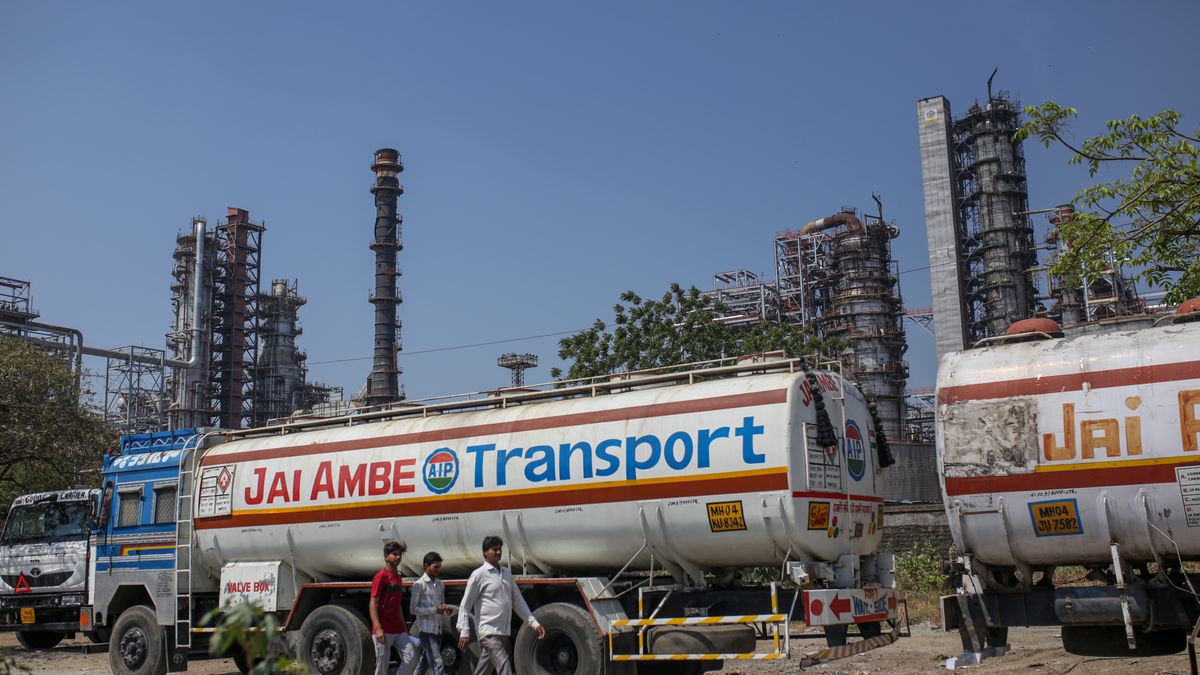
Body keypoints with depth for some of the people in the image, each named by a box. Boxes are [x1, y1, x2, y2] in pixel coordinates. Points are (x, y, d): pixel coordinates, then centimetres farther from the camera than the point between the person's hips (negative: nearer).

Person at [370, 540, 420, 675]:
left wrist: (404, 627, 18)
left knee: (409, 656, -5)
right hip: (384, 631, -7)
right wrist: (378, 628, -22)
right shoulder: (381, 576, -8)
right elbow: (373, 604, -13)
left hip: (399, 630, 7)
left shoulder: (398, 577, 17)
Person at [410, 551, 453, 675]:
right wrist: (435, 610, -19)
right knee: (438, 664, -13)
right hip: (426, 629, -7)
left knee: (424, 662, 14)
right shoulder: (419, 584, -7)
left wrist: (446, 609, -1)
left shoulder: (439, 584, 14)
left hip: (437, 629, 7)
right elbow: (413, 609, -10)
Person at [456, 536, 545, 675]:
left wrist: (534, 623, 10)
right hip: (489, 632, -7)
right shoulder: (479, 575, -5)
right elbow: (465, 606, -4)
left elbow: (518, 601, 18)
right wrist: (464, 632, -11)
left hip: (503, 633, 7)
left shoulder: (506, 573, 15)